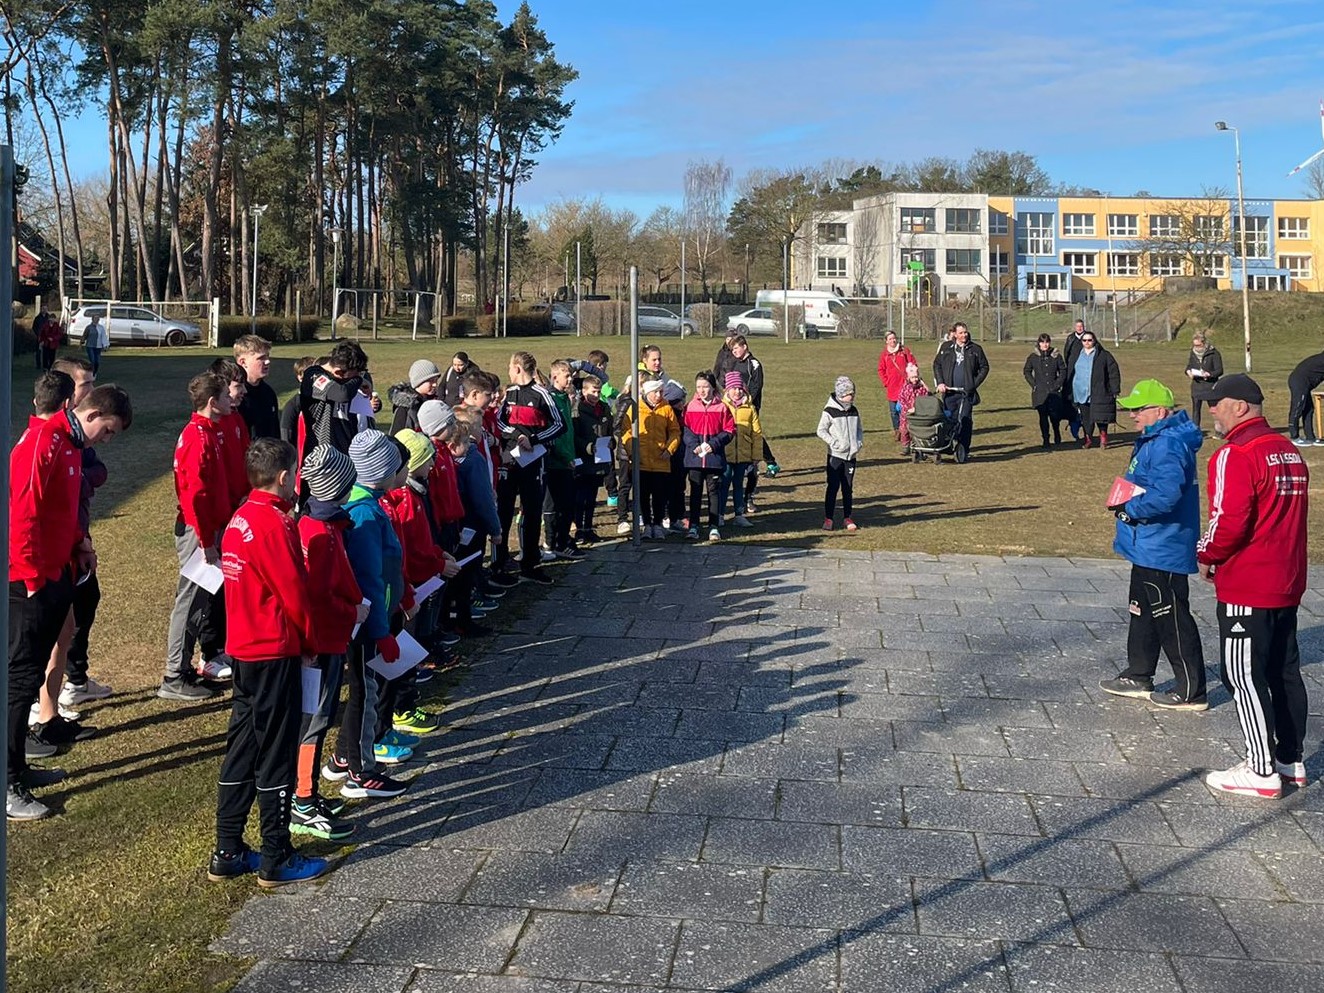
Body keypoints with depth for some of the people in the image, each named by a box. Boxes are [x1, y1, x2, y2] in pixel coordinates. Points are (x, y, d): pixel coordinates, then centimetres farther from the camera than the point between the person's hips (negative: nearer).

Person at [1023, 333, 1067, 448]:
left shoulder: (1056, 356, 4)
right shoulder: (1033, 357, 3)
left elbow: (1063, 371, 10)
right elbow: (1026, 371, 11)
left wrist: (1058, 384, -1)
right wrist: (1033, 384, 1)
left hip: (1054, 391, 0)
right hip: (1039, 392, 0)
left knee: (1055, 415, -3)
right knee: (1043, 417, 0)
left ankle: (1057, 435, 26)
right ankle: (1046, 440, 9)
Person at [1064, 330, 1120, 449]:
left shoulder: (1104, 356, 1)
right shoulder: (1076, 356, 12)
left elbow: (1114, 373, -1)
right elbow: (1069, 374, 17)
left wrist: (1115, 390, -6)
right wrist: (1069, 392, 12)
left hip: (1098, 393, -4)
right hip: (1081, 393, 4)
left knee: (1100, 416, -5)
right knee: (1085, 418, 7)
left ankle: (1103, 437, 12)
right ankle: (1088, 438, 20)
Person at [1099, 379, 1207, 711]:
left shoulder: (1168, 446, -24)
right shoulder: (1154, 440, 10)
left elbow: (1165, 496, -34)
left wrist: (1128, 509, -20)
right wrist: (1129, 504, 6)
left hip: (1162, 550, -11)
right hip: (1148, 547, 11)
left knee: (1171, 619, -1)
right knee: (1143, 612, 21)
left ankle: (1192, 692, 10)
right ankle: (1138, 677, 34)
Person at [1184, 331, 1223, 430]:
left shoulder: (1213, 353, -10)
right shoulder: (1193, 352, 5)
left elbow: (1219, 370, -11)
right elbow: (1189, 365, 16)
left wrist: (1209, 374, -29)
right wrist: (1188, 371, -8)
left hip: (1210, 386, -4)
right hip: (1196, 385, 4)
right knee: (1195, 409, 7)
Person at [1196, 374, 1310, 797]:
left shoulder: (1236, 454, -17)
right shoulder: (1289, 451, 12)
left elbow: (1228, 519, -24)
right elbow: (1289, 515, 18)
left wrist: (1206, 556, -8)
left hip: (1245, 588, -9)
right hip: (1287, 584, 9)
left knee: (1244, 676, -1)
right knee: (1284, 671, 16)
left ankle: (1262, 771, 3)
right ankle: (1291, 760, 25)